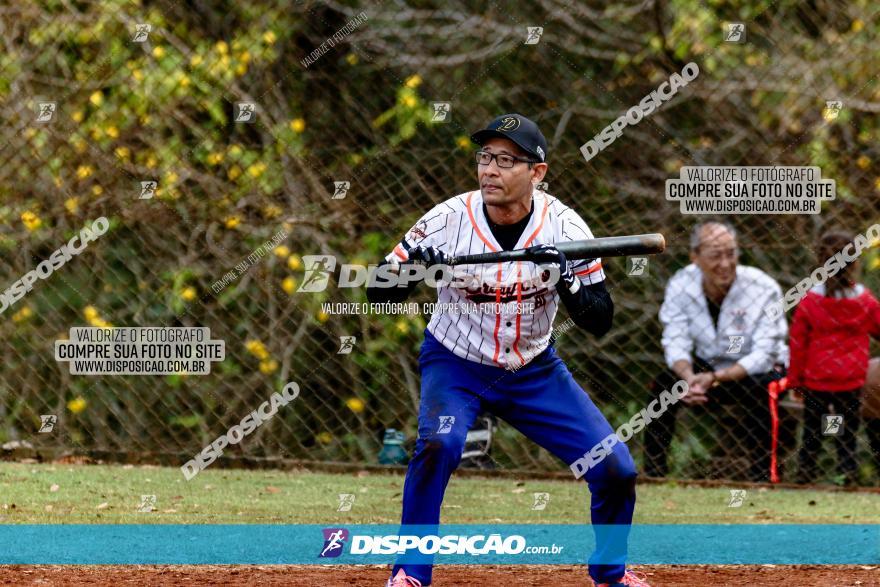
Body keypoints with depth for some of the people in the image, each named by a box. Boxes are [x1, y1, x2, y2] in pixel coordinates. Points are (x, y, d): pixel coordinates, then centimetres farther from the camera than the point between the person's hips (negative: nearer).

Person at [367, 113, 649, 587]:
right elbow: (378, 295, -16)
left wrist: (566, 279, -34)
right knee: (438, 444, -32)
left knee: (616, 469, -4)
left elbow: (600, 322, -15)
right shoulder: (449, 220, -20)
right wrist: (412, 266, -38)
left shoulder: (563, 226, -16)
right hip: (455, 365, -2)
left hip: (534, 370, 2)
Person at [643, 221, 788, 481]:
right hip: (707, 367, 3)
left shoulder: (763, 289, -21)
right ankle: (653, 474, -11)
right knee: (663, 384, -21)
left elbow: (763, 355, -24)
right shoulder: (681, 284, -11)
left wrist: (714, 379, -36)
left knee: (759, 391, -36)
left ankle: (761, 475, -25)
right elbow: (676, 343, -13)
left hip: (759, 370, -3)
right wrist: (689, 377, -36)